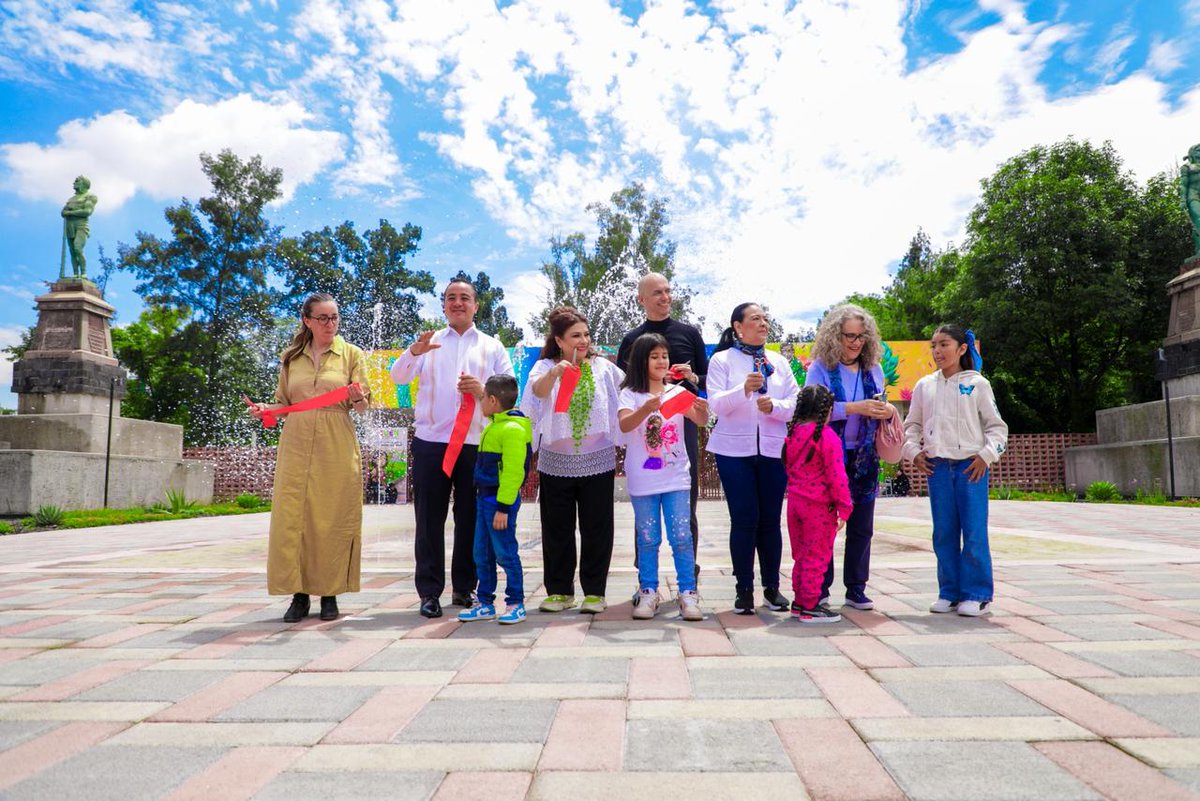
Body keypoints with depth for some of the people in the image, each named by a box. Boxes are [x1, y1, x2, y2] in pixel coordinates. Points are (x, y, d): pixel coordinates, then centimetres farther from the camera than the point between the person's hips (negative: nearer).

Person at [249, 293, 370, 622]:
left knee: (333, 518, -1)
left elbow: (363, 406, 4)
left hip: (337, 448, -2)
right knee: (292, 516, -2)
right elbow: (285, 403, 17)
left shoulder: (351, 354, 7)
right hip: (297, 445, 2)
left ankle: (330, 593, 10)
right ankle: (299, 594, 8)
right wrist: (265, 409, -3)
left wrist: (356, 398, -19)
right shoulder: (290, 358, 13)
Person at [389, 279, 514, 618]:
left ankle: (464, 588, 20)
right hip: (430, 441, 0)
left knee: (470, 518, 7)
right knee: (429, 519, 1)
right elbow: (398, 376, -1)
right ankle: (429, 592, 9)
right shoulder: (429, 342, 12)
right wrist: (414, 352, -22)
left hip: (476, 444, 1)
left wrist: (483, 390, -15)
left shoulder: (492, 346, 13)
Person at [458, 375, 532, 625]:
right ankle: (485, 603, 23)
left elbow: (513, 471, -21)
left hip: (501, 501, -10)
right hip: (485, 498, 10)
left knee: (505, 553, -1)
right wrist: (486, 499, 20)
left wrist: (503, 507, -21)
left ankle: (516, 603, 11)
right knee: (482, 554, 14)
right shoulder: (494, 426, 15)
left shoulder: (513, 429, -17)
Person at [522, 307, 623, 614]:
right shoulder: (545, 367, -1)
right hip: (556, 462, 0)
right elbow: (538, 390, -22)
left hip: (597, 460, 0)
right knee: (557, 530, 8)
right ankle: (559, 591, 21)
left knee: (596, 529, 5)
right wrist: (554, 373, -40)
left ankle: (595, 592, 16)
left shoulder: (603, 367, 2)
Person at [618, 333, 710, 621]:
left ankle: (688, 593, 8)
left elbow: (701, 421, -8)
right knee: (647, 539, 7)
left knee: (682, 537, 1)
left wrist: (703, 410, -31)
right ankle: (648, 593, 17)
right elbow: (624, 425, -21)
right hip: (643, 480, -2)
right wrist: (647, 409, -39)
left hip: (676, 477, 2)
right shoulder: (631, 394, -3)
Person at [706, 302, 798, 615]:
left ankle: (772, 586, 16)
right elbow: (716, 404, -8)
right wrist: (744, 389, -25)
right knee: (744, 519, -2)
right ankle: (744, 589, 8)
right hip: (734, 449, -3)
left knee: (771, 519, 5)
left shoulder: (779, 361, 13)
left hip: (773, 449, 3)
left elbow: (795, 403, 6)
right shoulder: (722, 360, 4)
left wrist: (774, 406, -15)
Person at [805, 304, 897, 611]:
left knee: (862, 526, 7)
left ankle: (856, 589, 18)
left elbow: (880, 407, 15)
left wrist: (889, 411, -9)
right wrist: (855, 408, -22)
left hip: (864, 457, 4)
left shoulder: (874, 369, 9)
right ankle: (820, 589, 13)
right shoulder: (821, 368, -4)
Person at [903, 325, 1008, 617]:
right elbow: (911, 425, 17)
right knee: (944, 533, 6)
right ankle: (949, 592, 17)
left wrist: (986, 455, -8)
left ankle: (976, 595, 9)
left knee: (974, 533, -2)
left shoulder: (977, 384, 2)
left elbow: (997, 426, 5)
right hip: (937, 466, 3)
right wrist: (914, 452, 3)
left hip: (971, 465, -3)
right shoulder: (925, 385, 10)